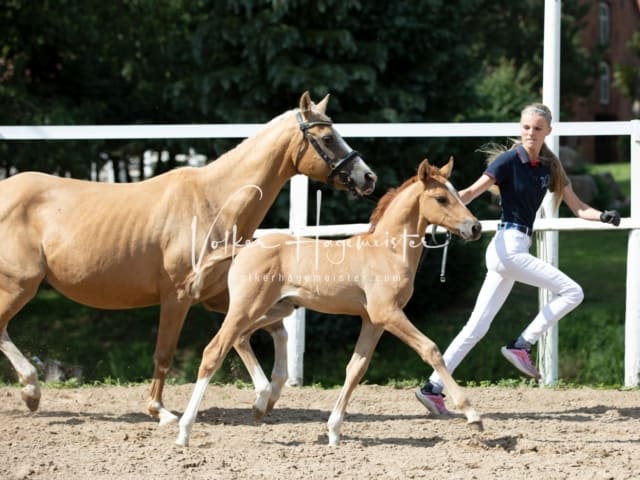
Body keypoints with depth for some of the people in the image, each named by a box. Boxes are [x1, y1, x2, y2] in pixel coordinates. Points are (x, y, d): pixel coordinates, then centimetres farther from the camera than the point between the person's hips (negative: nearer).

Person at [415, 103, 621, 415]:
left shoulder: (549, 166, 13)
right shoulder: (509, 160, -7)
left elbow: (577, 207, 11)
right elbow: (471, 193, -14)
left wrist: (603, 216, -8)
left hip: (517, 249, 7)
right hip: (508, 246, -7)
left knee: (477, 327, 6)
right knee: (572, 292, -11)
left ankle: (433, 387, 6)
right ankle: (521, 346, -5)